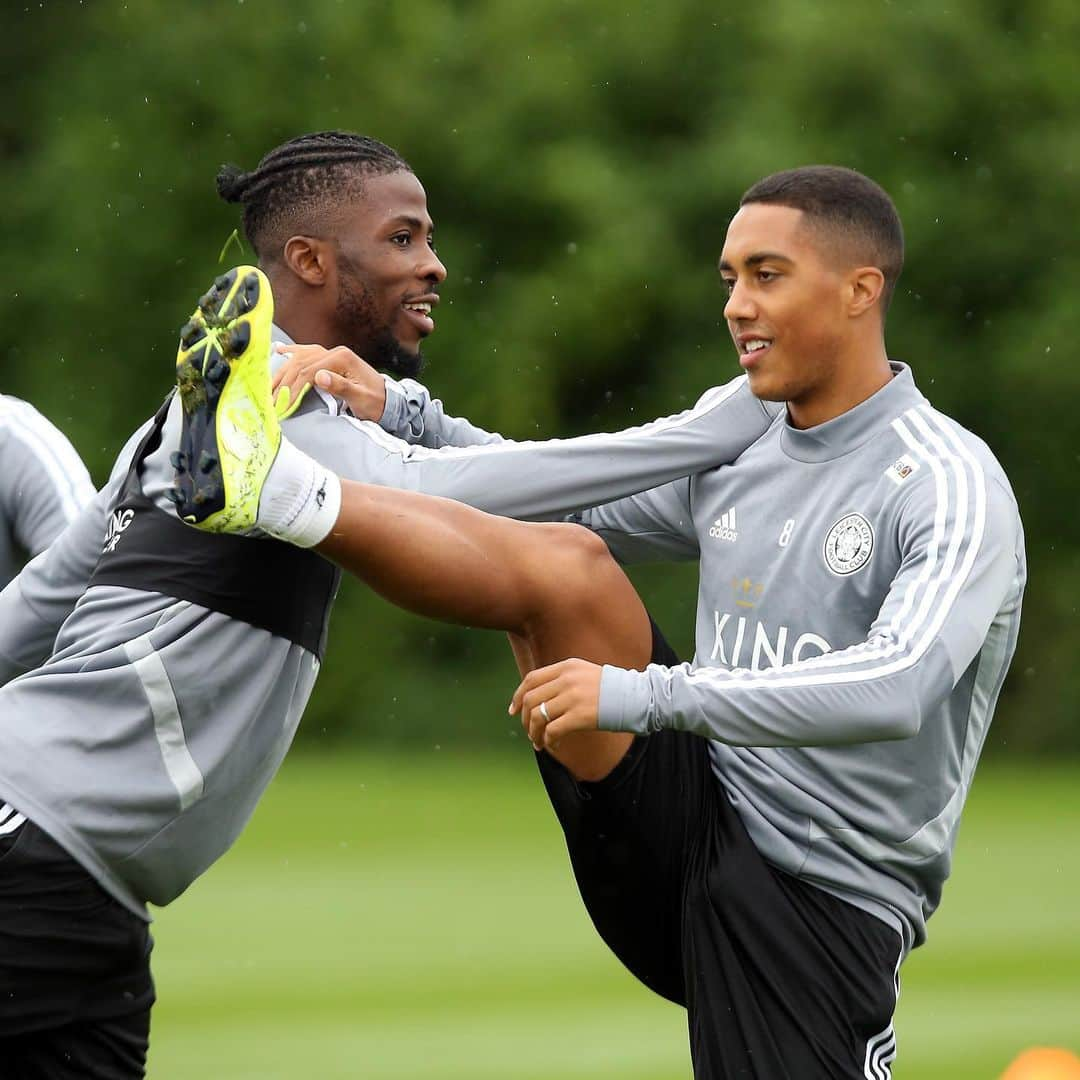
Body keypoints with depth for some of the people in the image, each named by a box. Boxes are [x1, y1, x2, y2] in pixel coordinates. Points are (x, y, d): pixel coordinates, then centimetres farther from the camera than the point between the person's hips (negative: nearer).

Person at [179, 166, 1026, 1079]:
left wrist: (644, 696, -34)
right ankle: (274, 492, -30)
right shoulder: (734, 461, 12)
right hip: (681, 830, 5)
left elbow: (897, 687, -29)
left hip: (815, 903, -5)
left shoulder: (952, 485, -11)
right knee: (561, 568, -13)